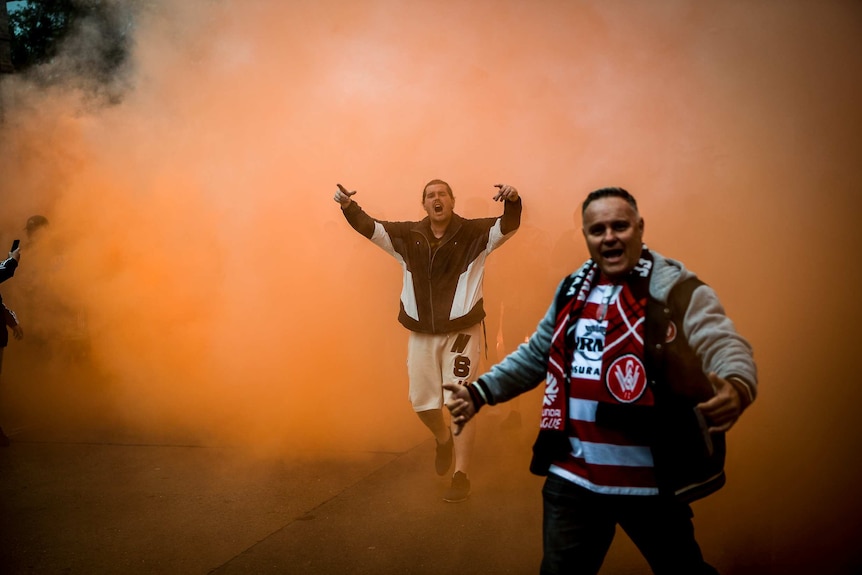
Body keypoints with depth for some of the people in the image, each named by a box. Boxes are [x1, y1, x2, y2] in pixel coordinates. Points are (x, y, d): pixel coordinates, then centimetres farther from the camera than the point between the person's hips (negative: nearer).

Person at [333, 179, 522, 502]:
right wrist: (348, 206, -21)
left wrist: (512, 201, -42)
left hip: (462, 330, -4)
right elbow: (369, 227, -2)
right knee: (422, 401, 12)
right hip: (421, 333, 4)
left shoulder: (473, 233, -7)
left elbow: (508, 226, -21)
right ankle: (443, 440, 43)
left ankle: (461, 475, 2)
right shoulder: (407, 236, 2)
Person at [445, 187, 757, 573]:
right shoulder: (573, 290, 7)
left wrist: (735, 388, -46)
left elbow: (725, 346, -23)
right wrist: (480, 392, 8)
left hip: (651, 481, -4)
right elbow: (535, 355, 17)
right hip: (572, 478, 4)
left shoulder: (675, 287, -10)